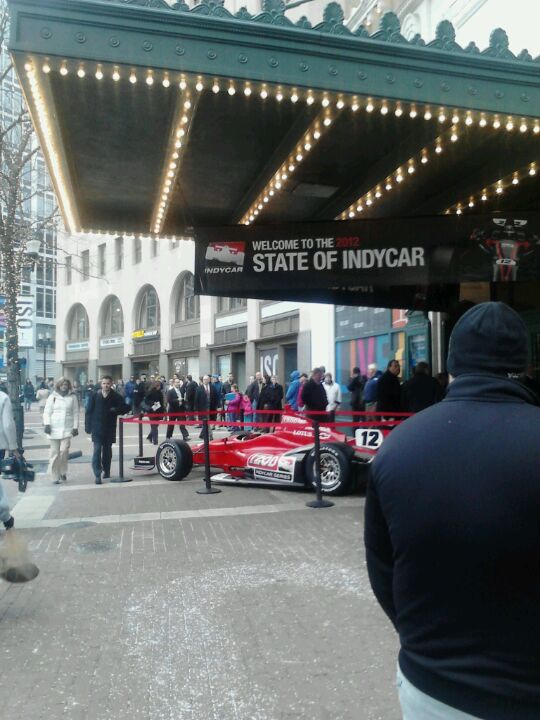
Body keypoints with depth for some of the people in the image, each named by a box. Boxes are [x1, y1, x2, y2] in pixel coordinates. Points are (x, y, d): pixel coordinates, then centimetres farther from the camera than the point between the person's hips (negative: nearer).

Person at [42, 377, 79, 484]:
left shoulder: (73, 397, 5)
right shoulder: (52, 397, 5)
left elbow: (75, 413, 6)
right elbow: (47, 412, 4)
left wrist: (75, 427, 0)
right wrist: (47, 424, -8)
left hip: (67, 428, -1)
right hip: (54, 428, 1)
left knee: (64, 450, -14)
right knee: (54, 453, 5)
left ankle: (63, 472, 6)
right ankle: (55, 476, 12)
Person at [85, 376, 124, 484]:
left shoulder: (116, 396, 0)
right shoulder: (94, 395, 0)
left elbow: (122, 409, 3)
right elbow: (88, 411, 2)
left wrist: (114, 410, -19)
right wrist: (88, 426, -3)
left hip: (110, 428, 1)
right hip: (97, 428, -1)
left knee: (107, 450, 12)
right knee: (97, 450, -9)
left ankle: (106, 471, 26)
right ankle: (97, 475, -10)